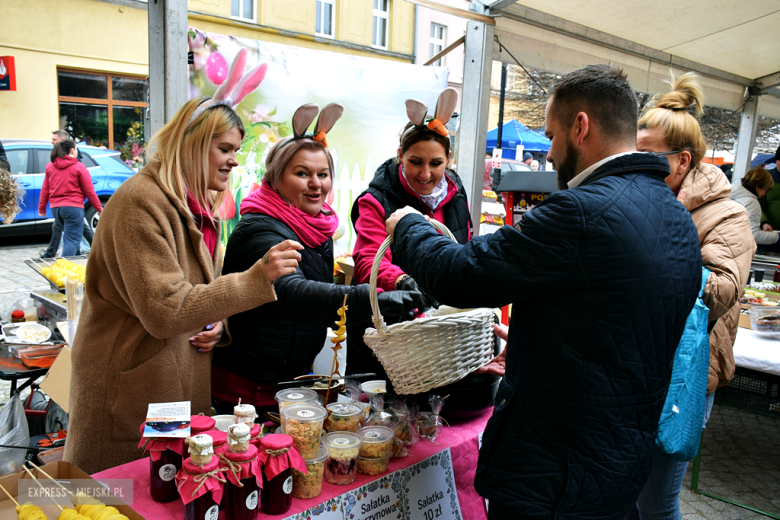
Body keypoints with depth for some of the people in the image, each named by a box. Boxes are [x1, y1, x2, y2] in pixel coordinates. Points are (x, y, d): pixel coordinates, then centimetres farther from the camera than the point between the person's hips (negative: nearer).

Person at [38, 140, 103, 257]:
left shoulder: (50, 166, 9)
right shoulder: (78, 167, -6)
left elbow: (45, 189, 11)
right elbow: (89, 191, -6)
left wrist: (41, 207, 19)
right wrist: (99, 208, 3)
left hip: (55, 208, 7)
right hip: (73, 207, -6)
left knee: (70, 236, 22)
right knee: (72, 240, -6)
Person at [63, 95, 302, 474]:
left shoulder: (200, 207, 10)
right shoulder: (141, 201, -18)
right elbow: (165, 311, -25)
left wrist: (215, 323, -2)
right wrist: (256, 278, -28)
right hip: (130, 397, -8)